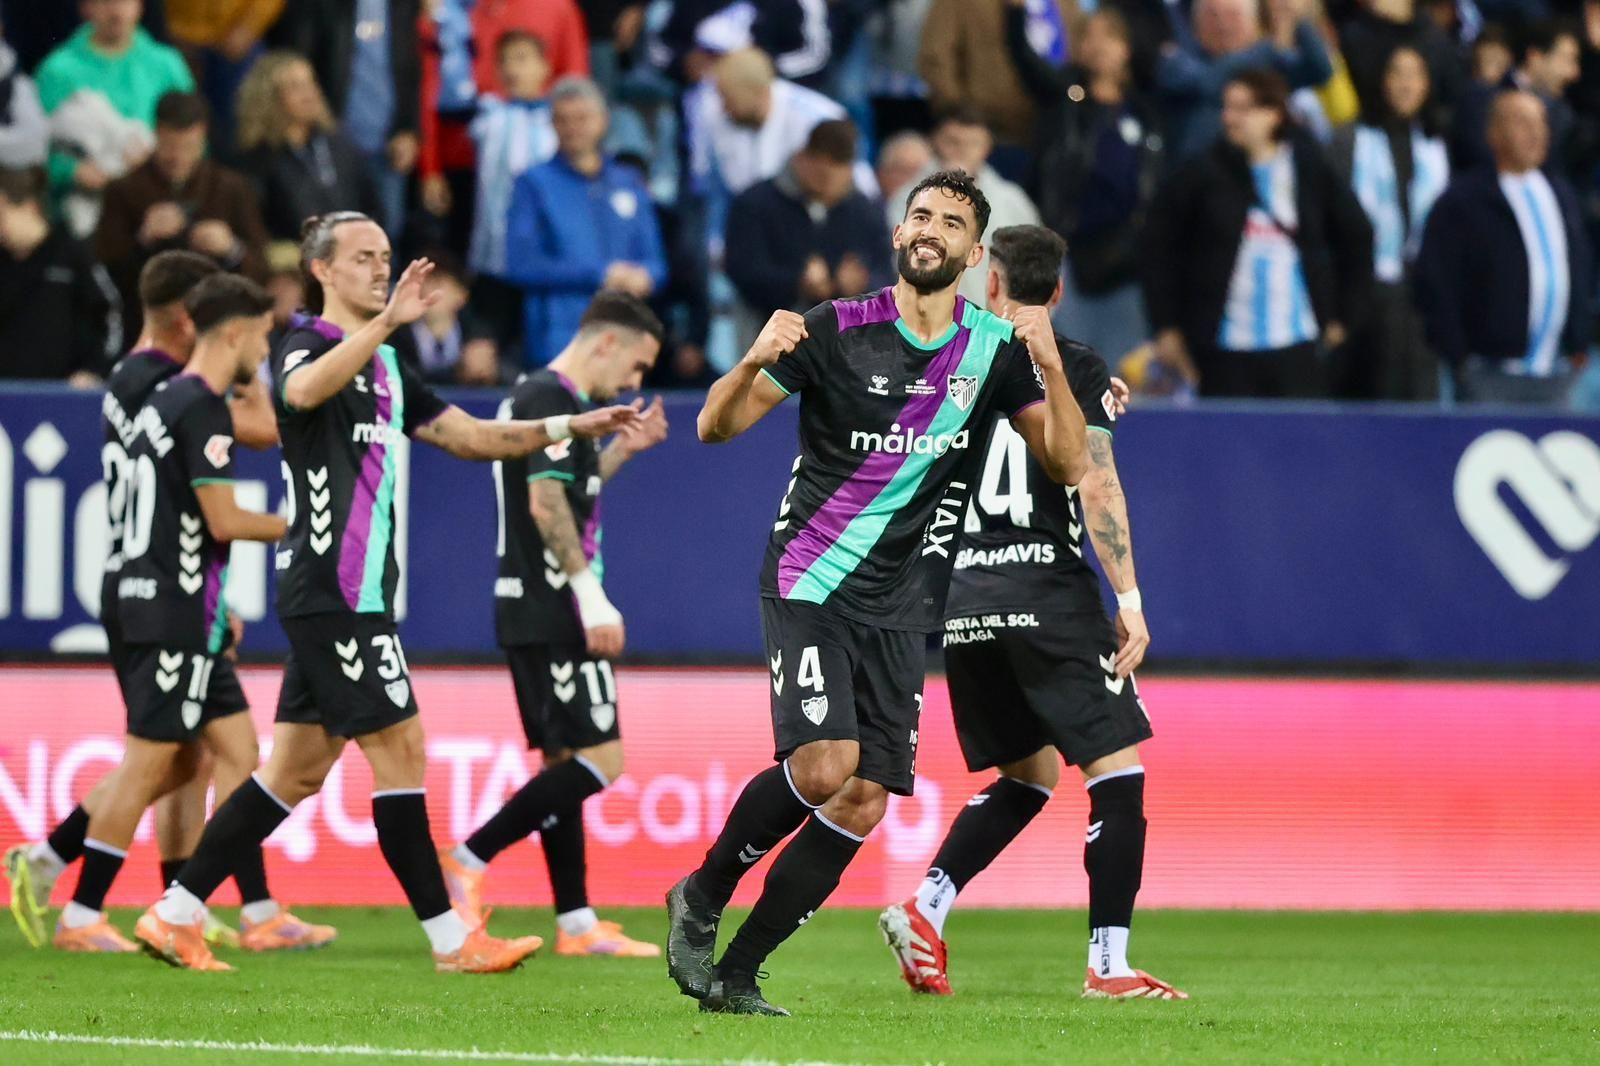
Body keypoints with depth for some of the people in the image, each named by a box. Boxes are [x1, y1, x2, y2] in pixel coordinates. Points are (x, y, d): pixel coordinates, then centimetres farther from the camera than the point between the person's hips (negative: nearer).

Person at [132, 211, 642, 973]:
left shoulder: (385, 368, 19)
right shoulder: (310, 346, -8)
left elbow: (472, 436, 23)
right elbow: (303, 391, -33)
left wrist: (569, 427, 13)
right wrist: (385, 323, -44)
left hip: (356, 594, 9)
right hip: (330, 590, -9)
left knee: (299, 768, 9)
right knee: (399, 747, -8)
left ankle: (175, 914, 12)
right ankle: (451, 939, -5)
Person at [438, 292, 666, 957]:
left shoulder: (535, 397, 18)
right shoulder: (553, 401, -13)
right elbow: (547, 505, -22)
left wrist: (624, 448, 23)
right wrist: (592, 597, -23)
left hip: (531, 614, 11)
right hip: (551, 615, -11)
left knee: (564, 762, 10)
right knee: (600, 759, -11)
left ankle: (575, 922, 11)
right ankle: (467, 862, -10)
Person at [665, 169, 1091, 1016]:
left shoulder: (994, 349, 4)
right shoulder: (837, 330, -6)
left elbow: (1068, 464, 1)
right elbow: (715, 425, -5)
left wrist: (1050, 366, -15)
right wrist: (757, 361, -26)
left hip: (900, 612, 4)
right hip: (810, 587, -4)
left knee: (865, 802, -3)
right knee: (824, 767, -23)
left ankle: (734, 974, 9)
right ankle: (700, 898, 2)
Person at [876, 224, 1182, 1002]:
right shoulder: (1073, 365, -1)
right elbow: (1097, 483, -10)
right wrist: (1129, 599, -11)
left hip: (962, 603, 6)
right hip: (1048, 591, -5)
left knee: (1028, 774, 19)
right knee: (1116, 768, -1)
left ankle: (924, 910, 3)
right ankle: (1108, 964, -8)